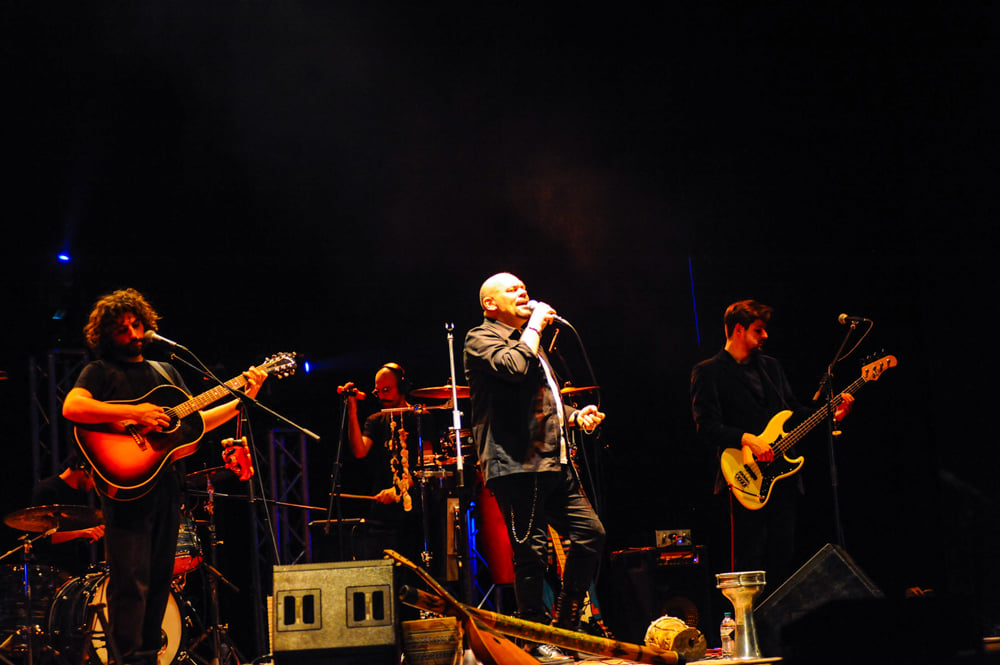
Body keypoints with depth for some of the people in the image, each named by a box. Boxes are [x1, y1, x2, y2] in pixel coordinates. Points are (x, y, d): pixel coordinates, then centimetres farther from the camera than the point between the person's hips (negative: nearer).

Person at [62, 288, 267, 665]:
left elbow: (197, 421, 20)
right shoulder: (101, 372, 3)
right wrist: (134, 413, -20)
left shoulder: (166, 373, 21)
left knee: (159, 580, 7)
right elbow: (71, 407, -16)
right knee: (131, 582, -11)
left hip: (166, 484, 6)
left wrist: (243, 400, 10)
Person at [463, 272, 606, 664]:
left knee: (590, 532, 3)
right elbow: (514, 368, -21)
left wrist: (575, 416, 15)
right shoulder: (481, 339, 0)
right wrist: (535, 326, -8)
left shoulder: (529, 342, 28)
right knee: (531, 548, -9)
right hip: (516, 464, -9)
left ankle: (564, 627, 14)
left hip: (554, 463, 9)